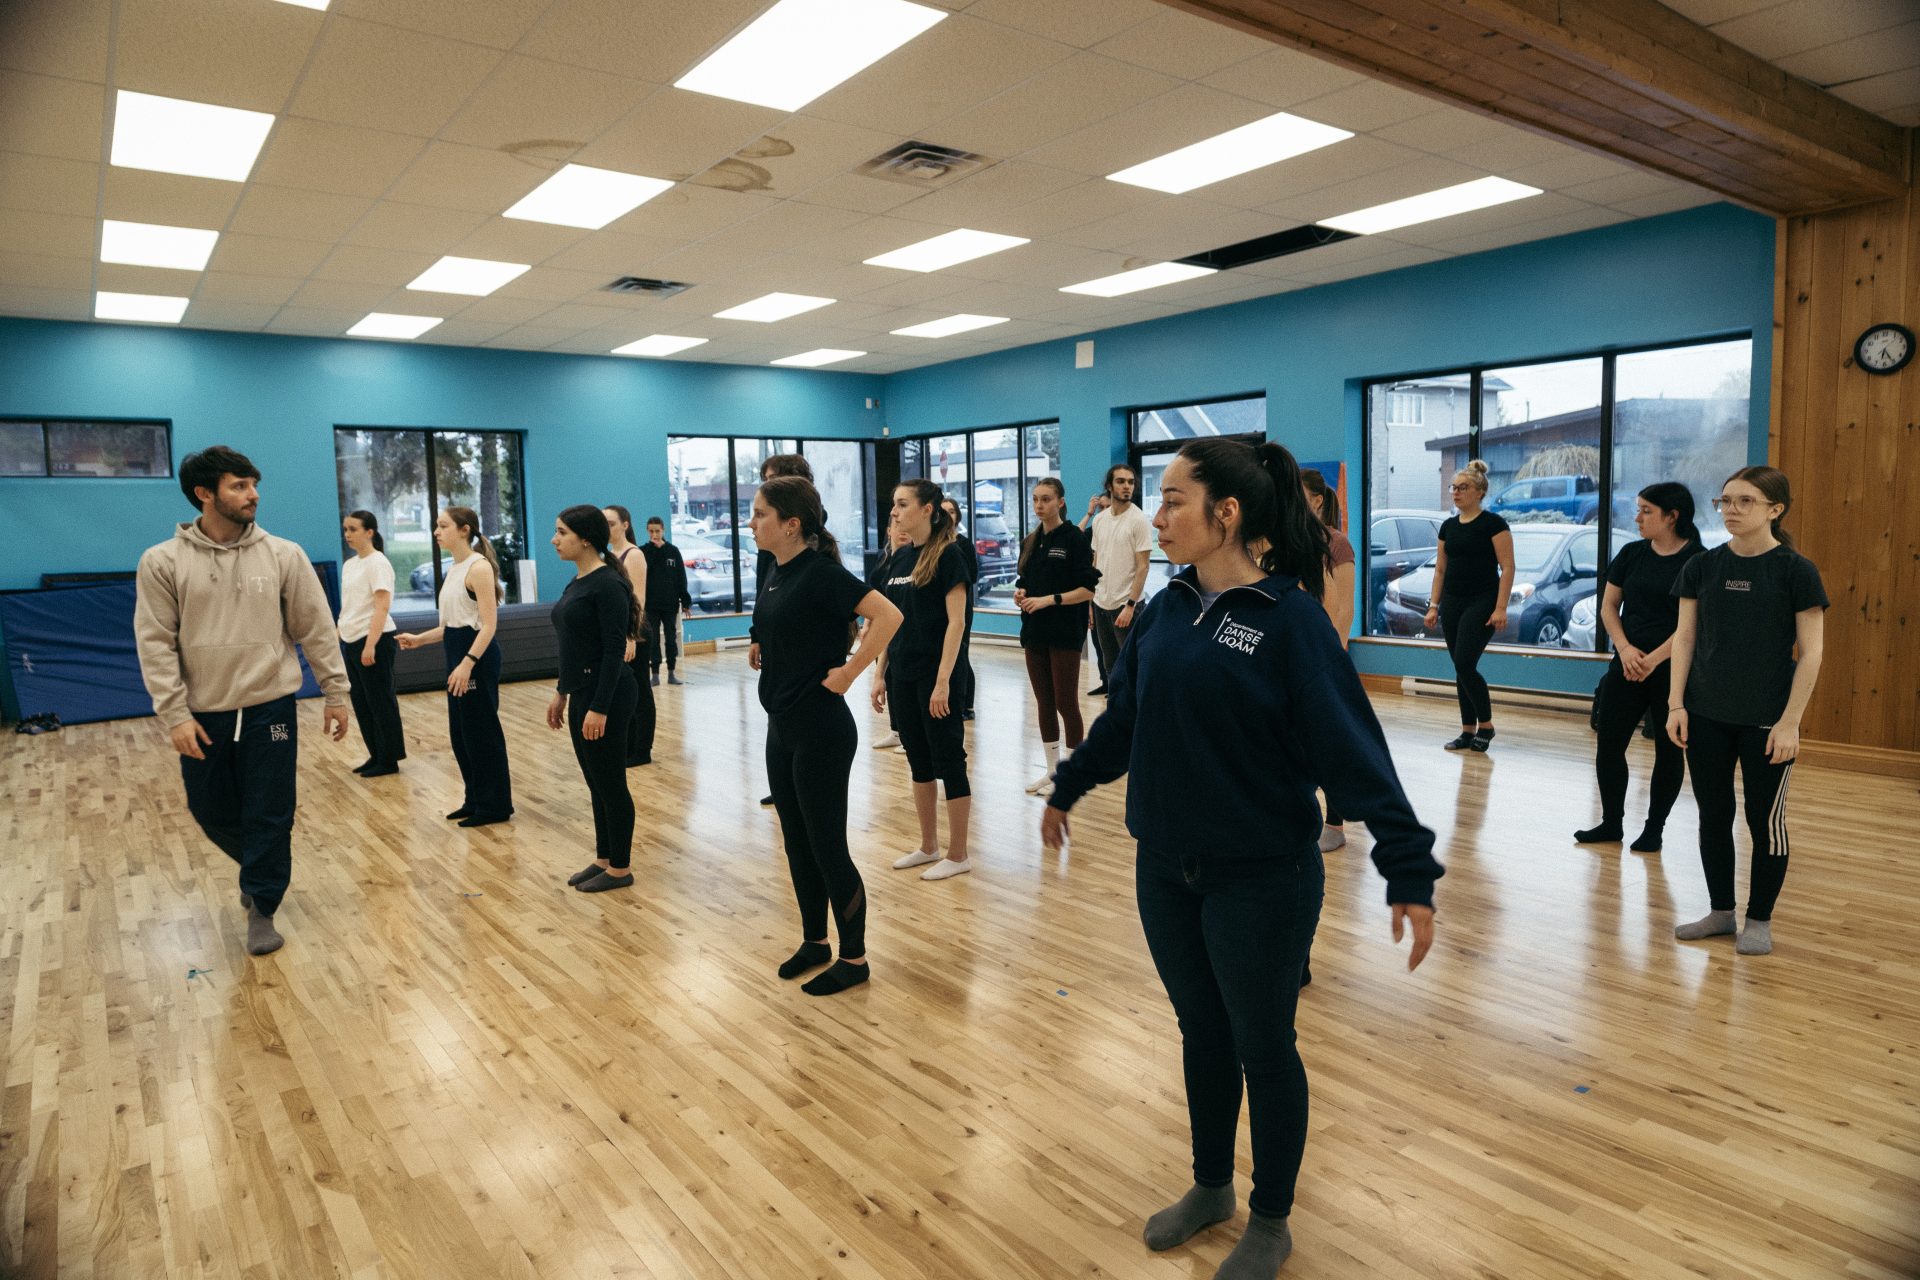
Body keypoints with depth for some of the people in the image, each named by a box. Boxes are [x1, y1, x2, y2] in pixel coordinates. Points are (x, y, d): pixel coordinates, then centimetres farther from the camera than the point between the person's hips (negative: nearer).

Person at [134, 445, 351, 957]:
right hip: (202, 715, 1)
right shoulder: (163, 562, -3)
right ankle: (261, 871, 42)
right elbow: (156, 643, -4)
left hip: (270, 708, -1)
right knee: (211, 811, 15)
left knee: (270, 816, 3)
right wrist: (174, 713, -10)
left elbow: (317, 630, 2)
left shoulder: (284, 555, -3)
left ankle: (262, 909, 20)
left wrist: (336, 693, 2)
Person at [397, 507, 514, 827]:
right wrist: (419, 638, 10)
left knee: (481, 731, -1)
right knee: (460, 732, 14)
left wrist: (467, 663, -26)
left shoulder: (478, 567, -14)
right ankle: (476, 800, 25)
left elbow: (489, 624, -20)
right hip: (458, 654, 10)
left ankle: (495, 806, 9)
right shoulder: (454, 569, 13)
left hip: (478, 656, -10)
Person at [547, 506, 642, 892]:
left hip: (607, 694, -10)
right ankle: (603, 858, 27)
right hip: (582, 693, 10)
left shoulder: (607, 583, -17)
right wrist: (561, 692, 21)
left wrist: (600, 708, -22)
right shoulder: (577, 581, 12)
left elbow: (615, 650, -20)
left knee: (611, 782, 1)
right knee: (596, 782, 16)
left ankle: (620, 868, 12)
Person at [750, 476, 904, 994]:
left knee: (828, 846, 1)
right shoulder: (777, 572, 7)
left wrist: (846, 674, -22)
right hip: (781, 728, 9)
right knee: (797, 842, 17)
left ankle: (854, 959, 16)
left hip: (821, 732, -9)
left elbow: (888, 616, -27)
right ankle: (814, 941, 33)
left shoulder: (820, 572, -18)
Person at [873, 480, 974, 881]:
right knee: (919, 761, 14)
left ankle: (958, 855, 12)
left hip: (936, 677, -7)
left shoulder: (947, 555, -11)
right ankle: (929, 847, 26)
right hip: (903, 676, 7)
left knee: (948, 760, 1)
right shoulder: (899, 558, 11)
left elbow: (956, 622, -15)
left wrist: (943, 681, -20)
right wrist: (880, 673, 10)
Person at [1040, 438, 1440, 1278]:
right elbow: (1122, 716, 13)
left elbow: (1354, 750, -19)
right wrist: (1068, 788, 23)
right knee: (1201, 1032, 21)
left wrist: (1408, 873, -23)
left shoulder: (1288, 619, -16)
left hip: (1261, 879, -5)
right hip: (1166, 870, 5)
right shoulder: (1166, 611, 1)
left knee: (1263, 1047, 12)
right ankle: (1210, 1187, 43)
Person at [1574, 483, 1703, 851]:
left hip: (1674, 669, -4)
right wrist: (1624, 648, -7)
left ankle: (1654, 828, 19)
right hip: (1627, 665, 5)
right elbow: (1609, 606, 7)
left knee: (1669, 749, 7)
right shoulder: (1631, 554, 6)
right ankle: (1612, 822, 18)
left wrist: (1653, 659, -18)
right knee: (1609, 743, 4)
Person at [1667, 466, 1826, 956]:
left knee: (1765, 820, 7)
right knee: (1713, 815, 11)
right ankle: (1720, 911, 26)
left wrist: (1790, 722, -11)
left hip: (1766, 721, -3)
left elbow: (1811, 652, -7)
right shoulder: (1701, 567, 2)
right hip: (1706, 717, 3)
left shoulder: (1796, 570, -7)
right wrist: (1677, 703, -1)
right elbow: (1684, 638, 5)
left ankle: (1759, 920, 22)